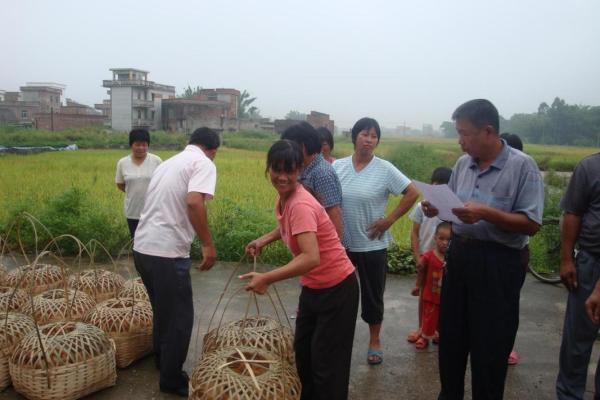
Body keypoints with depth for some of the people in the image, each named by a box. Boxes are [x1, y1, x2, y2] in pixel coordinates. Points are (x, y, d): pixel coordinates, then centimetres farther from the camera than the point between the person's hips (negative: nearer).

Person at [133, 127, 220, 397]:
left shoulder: (168, 162, 21)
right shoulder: (204, 164, -5)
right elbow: (193, 202, -24)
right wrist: (208, 244, -18)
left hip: (142, 247, 9)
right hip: (167, 253, -9)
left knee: (163, 311, 26)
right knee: (179, 318, 7)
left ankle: (162, 362, 42)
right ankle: (172, 380, 20)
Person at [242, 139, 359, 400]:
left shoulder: (300, 204, -28)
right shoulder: (284, 197, -1)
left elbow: (311, 258, -38)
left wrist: (266, 279, -36)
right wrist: (264, 240, 6)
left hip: (337, 290, -9)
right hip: (312, 287, 9)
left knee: (326, 362, 4)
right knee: (302, 351, 22)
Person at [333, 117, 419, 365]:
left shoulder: (384, 169, -8)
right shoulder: (337, 166, -1)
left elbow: (413, 193, -6)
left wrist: (390, 220, -10)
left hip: (372, 245, -2)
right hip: (341, 243, 2)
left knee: (372, 295, 11)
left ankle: (374, 341, 30)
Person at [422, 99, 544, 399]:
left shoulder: (522, 166, -13)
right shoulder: (463, 163, 5)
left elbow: (531, 225, -17)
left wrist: (486, 213, -27)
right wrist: (436, 209, -5)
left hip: (498, 263, -6)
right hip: (459, 255, 6)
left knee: (489, 344, 7)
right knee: (451, 335, 18)